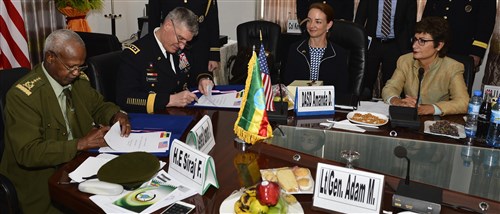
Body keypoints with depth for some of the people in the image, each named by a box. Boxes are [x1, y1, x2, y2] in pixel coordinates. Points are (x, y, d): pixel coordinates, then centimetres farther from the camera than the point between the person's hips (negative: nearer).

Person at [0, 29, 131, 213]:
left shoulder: (78, 79, 1)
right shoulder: (22, 95, -17)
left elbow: (98, 105, 18)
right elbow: (27, 152, -22)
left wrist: (116, 115, -4)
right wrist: (81, 143, -26)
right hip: (42, 185, -6)